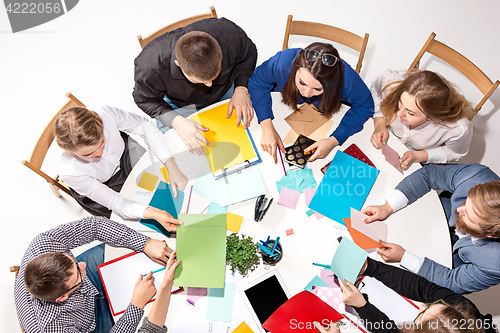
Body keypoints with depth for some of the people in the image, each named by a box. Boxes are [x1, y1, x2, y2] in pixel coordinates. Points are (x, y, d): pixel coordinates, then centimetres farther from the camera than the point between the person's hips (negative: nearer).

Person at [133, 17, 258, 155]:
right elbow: (146, 100, -19)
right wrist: (176, 121, -35)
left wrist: (241, 88, -28)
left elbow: (249, 54, -12)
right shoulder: (150, 65, -40)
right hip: (179, 105, -1)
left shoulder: (230, 34, -36)